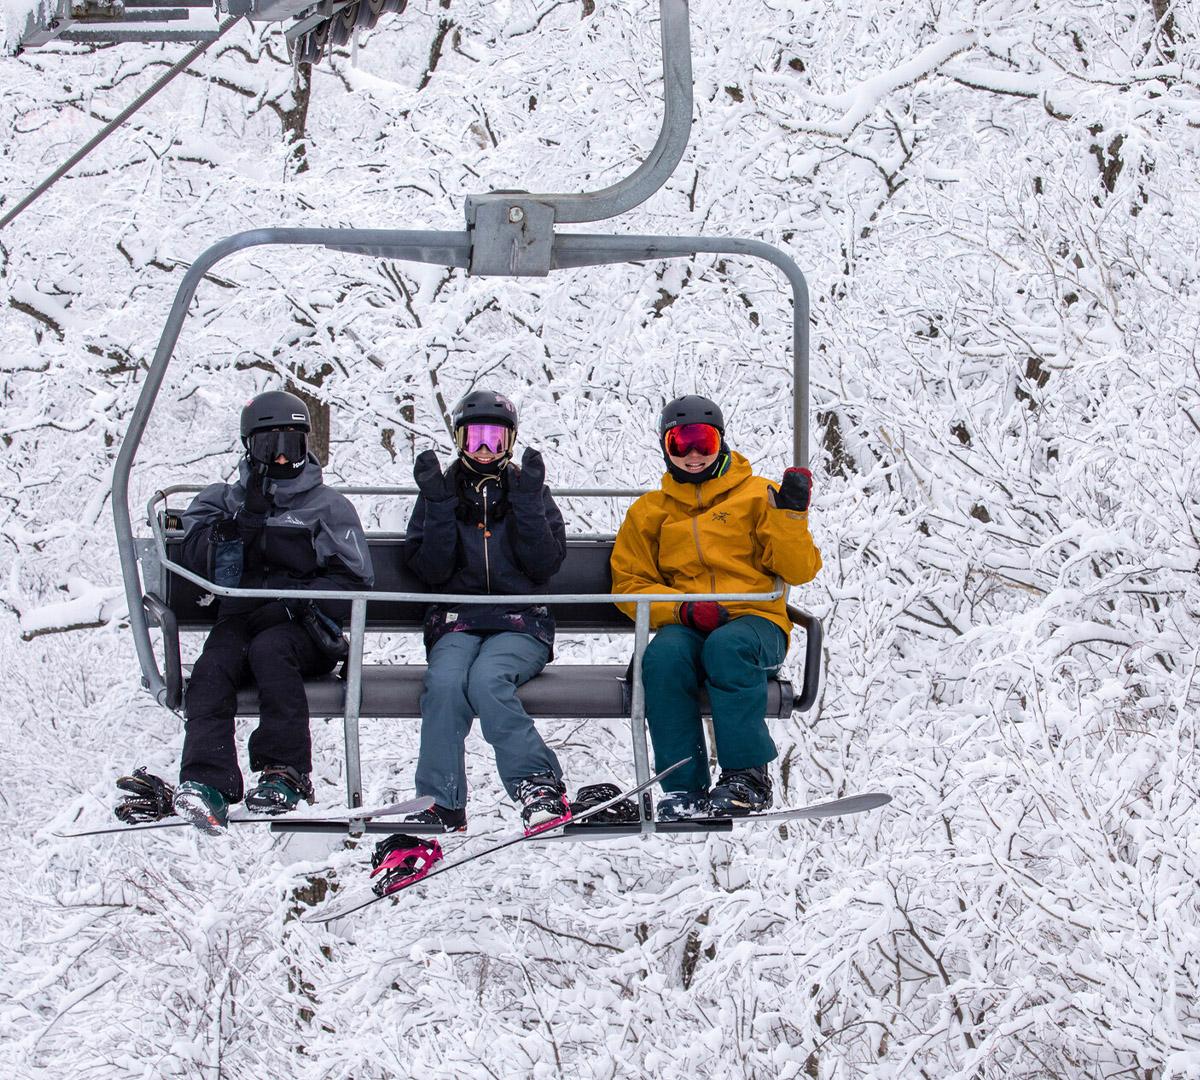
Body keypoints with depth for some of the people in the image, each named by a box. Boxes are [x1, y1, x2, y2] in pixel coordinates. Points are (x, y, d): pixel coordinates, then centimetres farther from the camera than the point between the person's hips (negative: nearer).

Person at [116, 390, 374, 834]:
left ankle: (285, 772, -35)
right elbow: (197, 562, 1)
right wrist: (245, 519, -10)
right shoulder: (227, 500, 17)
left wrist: (303, 598, -12)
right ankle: (208, 784, -44)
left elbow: (353, 577, 4)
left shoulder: (327, 506, 12)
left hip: (302, 629, -2)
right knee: (211, 668, -29)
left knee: (269, 648, -35)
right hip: (241, 617, 2)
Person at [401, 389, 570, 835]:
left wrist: (528, 500, -9)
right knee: (444, 682, -32)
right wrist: (438, 505, -8)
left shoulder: (528, 492, 13)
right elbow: (431, 571, 1)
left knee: (486, 679, -34)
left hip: (521, 621, -1)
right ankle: (442, 804, -31)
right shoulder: (442, 492, 14)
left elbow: (545, 566, -1)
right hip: (458, 620, 1)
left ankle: (539, 785, -32)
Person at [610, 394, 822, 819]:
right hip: (683, 626, 2)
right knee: (664, 656, -34)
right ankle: (685, 788, -34)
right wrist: (683, 609, -7)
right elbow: (630, 584, 11)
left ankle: (747, 777, -37)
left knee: (726, 647, -38)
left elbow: (798, 571, 5)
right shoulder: (649, 511, 19)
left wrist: (790, 514, -10)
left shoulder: (757, 495, 12)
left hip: (754, 620, -2)